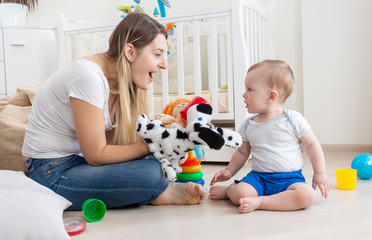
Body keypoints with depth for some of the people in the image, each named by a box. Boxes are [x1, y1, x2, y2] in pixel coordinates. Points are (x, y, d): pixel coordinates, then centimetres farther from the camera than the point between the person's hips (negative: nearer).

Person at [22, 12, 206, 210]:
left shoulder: (120, 81, 3)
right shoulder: (89, 76, -23)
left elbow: (112, 143, -2)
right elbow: (97, 155, -21)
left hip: (77, 161, 9)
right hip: (51, 175, -9)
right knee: (150, 173, -23)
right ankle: (168, 193, 2)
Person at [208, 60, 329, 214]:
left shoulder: (293, 119, -4)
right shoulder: (248, 126, 7)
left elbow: (312, 145, 2)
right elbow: (242, 152, 20)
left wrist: (320, 173, 2)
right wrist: (229, 171, 10)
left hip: (290, 179, -1)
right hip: (259, 177, 1)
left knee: (307, 196, -31)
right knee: (239, 194, -28)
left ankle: (258, 202, -23)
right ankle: (228, 190, 6)